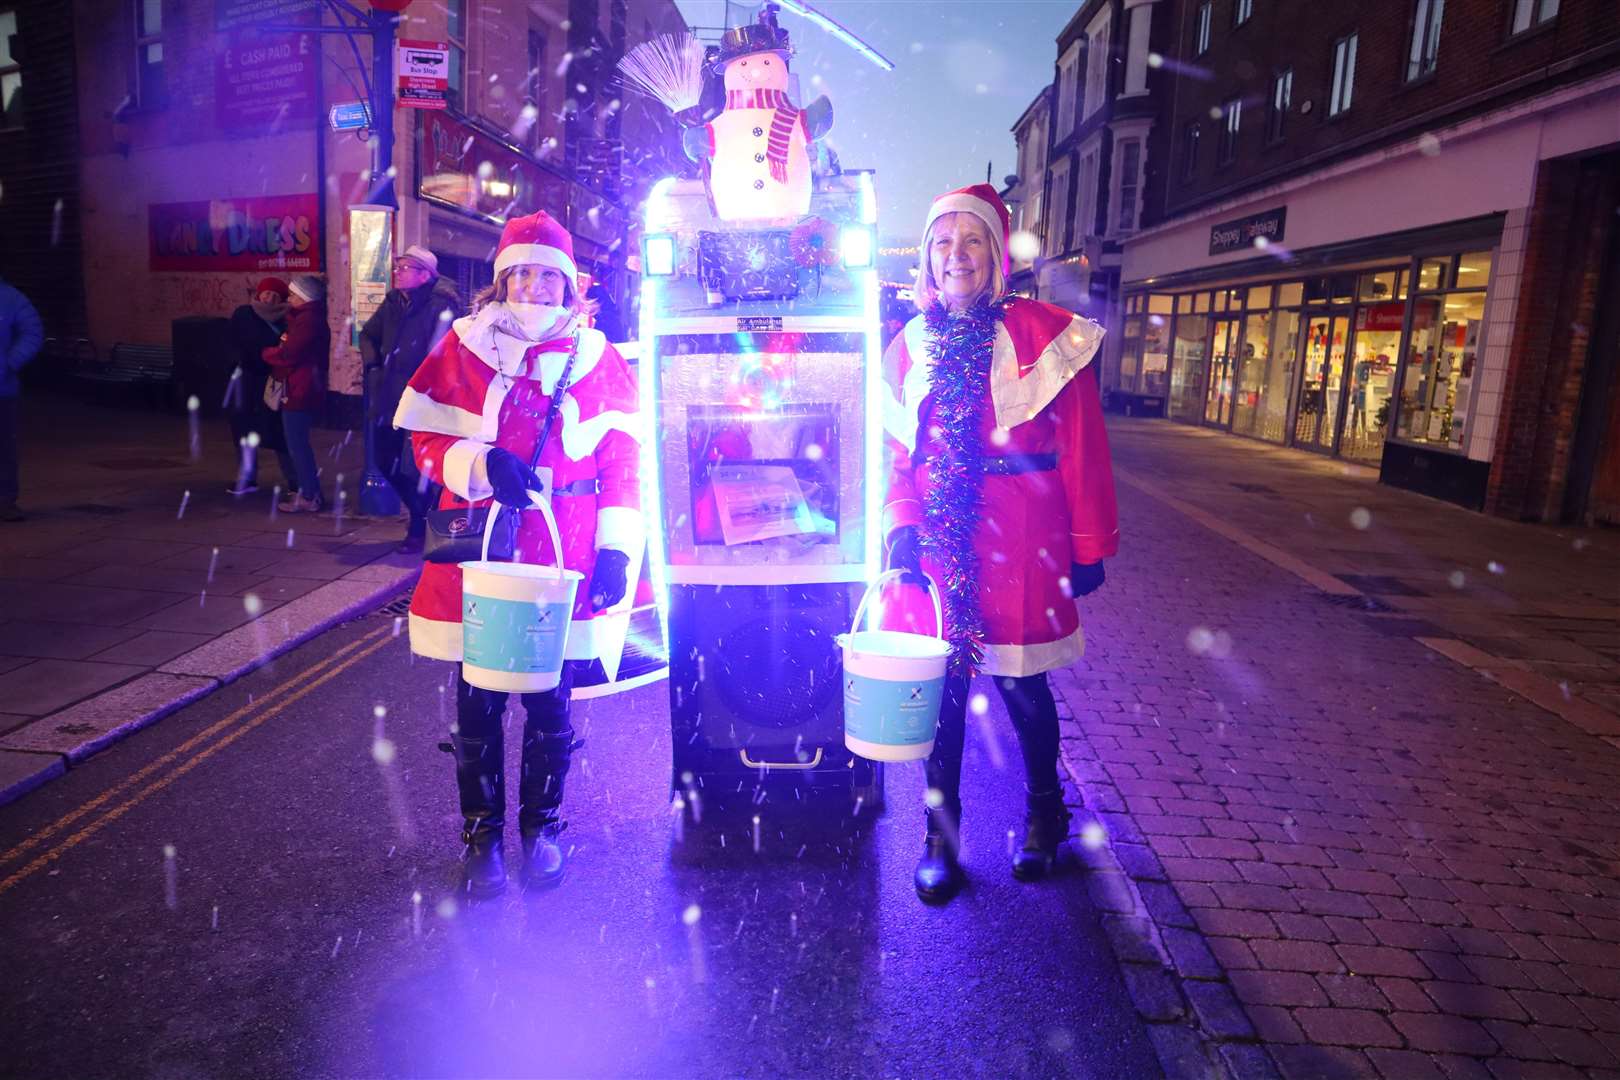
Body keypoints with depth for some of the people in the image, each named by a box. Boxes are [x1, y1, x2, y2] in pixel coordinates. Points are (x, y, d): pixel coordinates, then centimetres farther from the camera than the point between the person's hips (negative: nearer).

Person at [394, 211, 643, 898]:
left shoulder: (596, 357, 6)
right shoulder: (464, 346, 5)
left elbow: (623, 461, 4)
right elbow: (426, 440, 5)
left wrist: (616, 549, -4)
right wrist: (482, 465, -15)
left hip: (564, 565, 0)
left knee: (551, 703, 7)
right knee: (478, 704, 7)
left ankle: (542, 826, 28)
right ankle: (481, 834, 24)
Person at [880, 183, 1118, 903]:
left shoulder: (1042, 333, -3)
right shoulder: (911, 345, 9)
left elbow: (1082, 449, -2)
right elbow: (897, 451, 12)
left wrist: (1089, 546, -3)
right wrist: (903, 526, -2)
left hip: (1018, 541, -3)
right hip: (937, 539, 3)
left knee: (1021, 681, 7)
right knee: (941, 680, 5)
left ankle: (1044, 810, 33)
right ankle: (940, 830, 22)